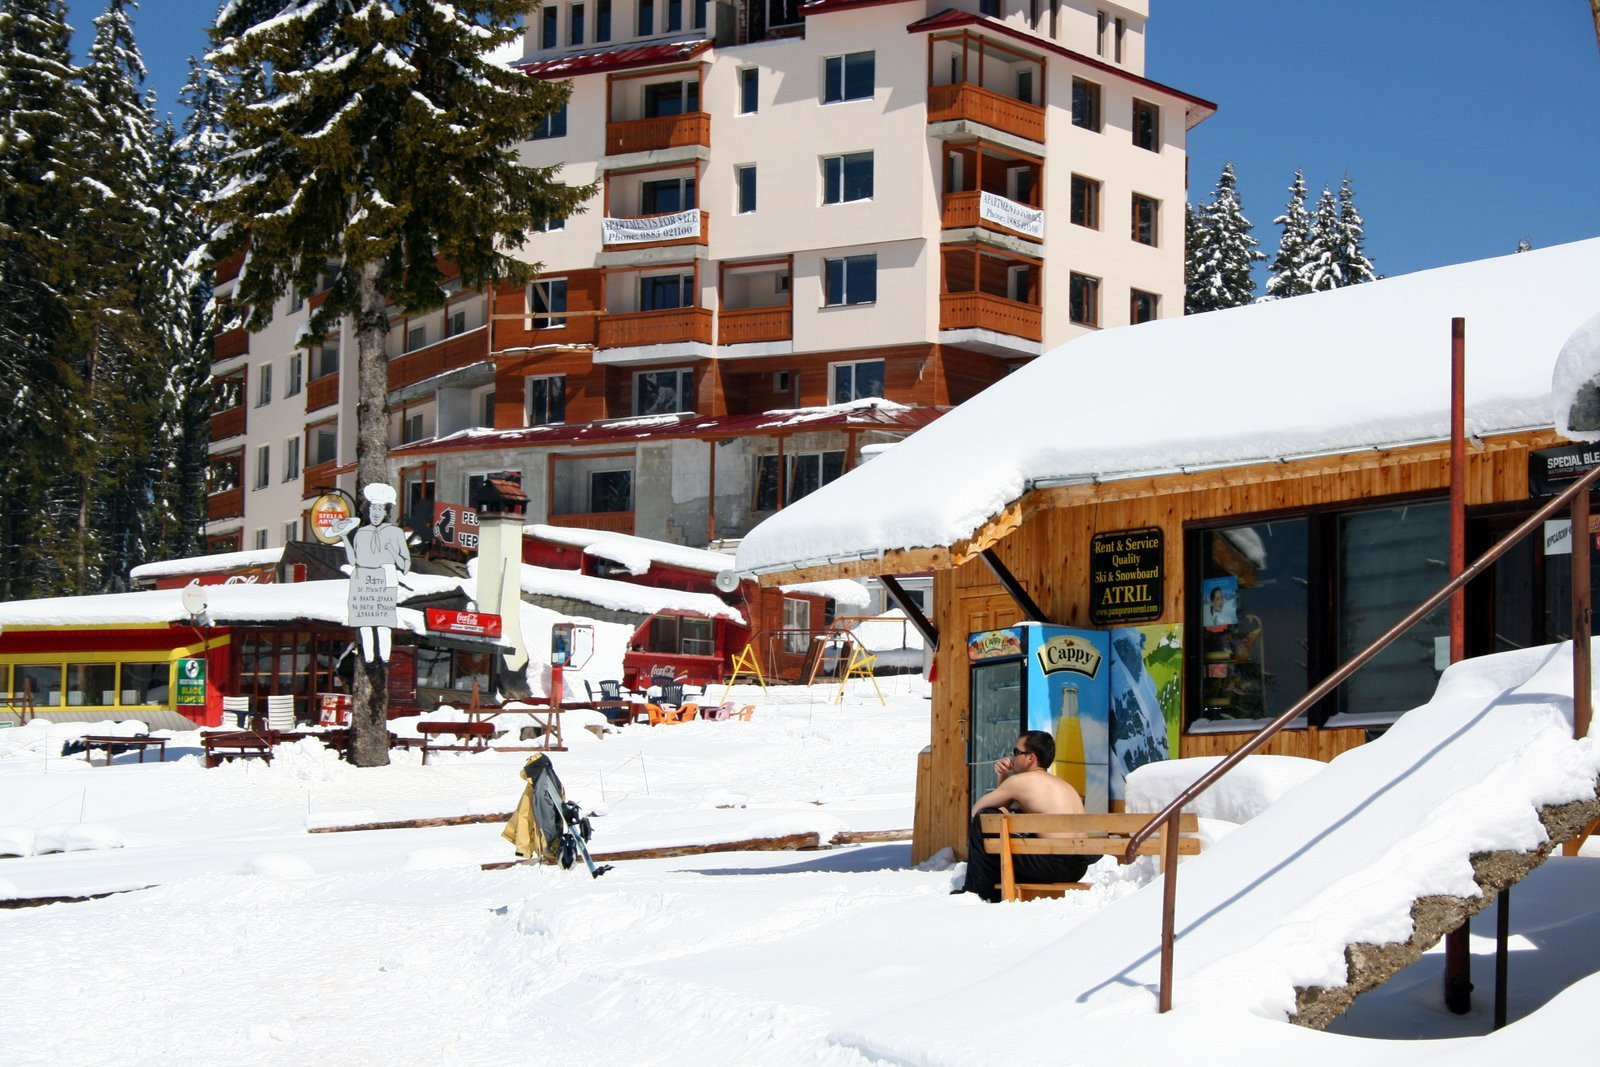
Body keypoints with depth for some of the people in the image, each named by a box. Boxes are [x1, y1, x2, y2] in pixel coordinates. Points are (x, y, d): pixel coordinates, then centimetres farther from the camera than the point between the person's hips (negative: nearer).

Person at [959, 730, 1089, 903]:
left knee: (983, 820, 0)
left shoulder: (1021, 781, -4)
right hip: (1078, 866, 9)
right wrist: (1001, 778, 18)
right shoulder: (1064, 785, 22)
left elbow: (976, 809, 6)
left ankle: (975, 891, 7)